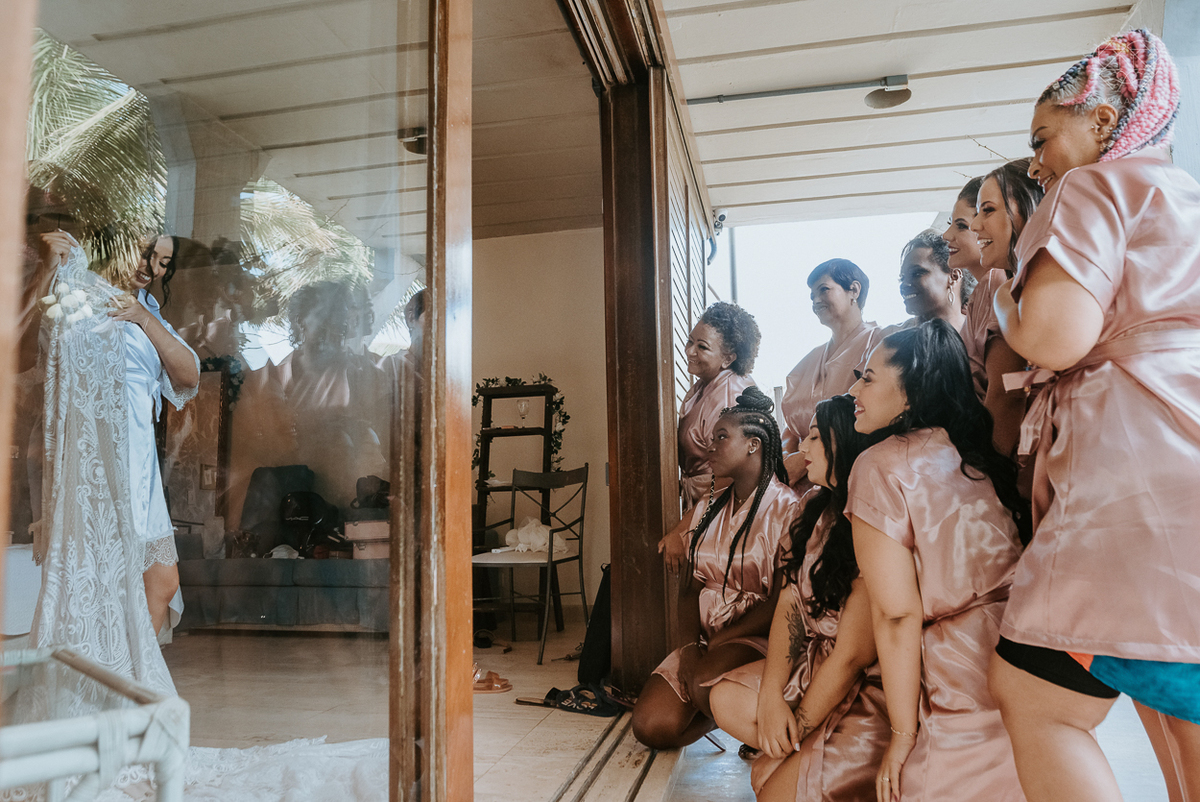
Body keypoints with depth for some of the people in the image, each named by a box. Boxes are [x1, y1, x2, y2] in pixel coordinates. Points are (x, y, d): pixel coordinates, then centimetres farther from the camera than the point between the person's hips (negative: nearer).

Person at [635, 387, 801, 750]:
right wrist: (693, 645, -8)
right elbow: (689, 588, 10)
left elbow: (781, 602, -13)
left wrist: (715, 644, -15)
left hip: (758, 638, -5)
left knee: (706, 684, -36)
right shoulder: (707, 509, 14)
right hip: (705, 639, 6)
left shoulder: (786, 508, -7)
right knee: (650, 726, -14)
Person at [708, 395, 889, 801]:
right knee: (725, 699, -3)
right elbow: (790, 604, 0)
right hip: (814, 667, 8)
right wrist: (771, 695, -12)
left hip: (869, 694, -8)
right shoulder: (820, 513, 4)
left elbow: (853, 656, -21)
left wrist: (796, 728, -9)